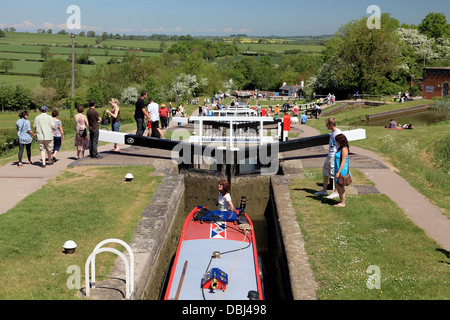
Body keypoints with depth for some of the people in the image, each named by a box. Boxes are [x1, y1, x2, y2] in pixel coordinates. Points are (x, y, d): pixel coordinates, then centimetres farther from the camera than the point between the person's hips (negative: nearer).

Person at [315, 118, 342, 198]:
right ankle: (324, 190, 26)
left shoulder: (338, 133, -19)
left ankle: (336, 192, 9)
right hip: (329, 156, 10)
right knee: (325, 172, 15)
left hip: (334, 157, -10)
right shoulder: (332, 132, 12)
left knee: (335, 174, -1)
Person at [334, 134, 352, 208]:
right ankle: (340, 200, 33)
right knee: (337, 185, 19)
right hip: (339, 170, 10)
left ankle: (342, 203, 10)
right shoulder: (341, 148, 10)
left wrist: (338, 172, -22)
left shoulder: (344, 149, -20)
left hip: (342, 170, -10)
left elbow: (343, 161, -22)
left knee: (341, 186, 0)